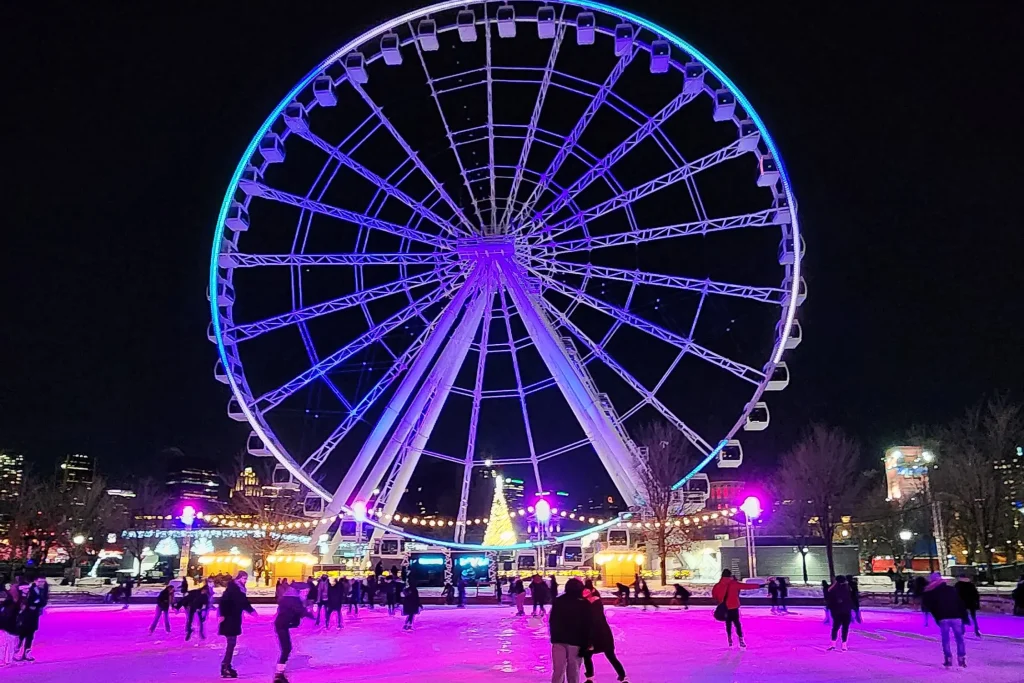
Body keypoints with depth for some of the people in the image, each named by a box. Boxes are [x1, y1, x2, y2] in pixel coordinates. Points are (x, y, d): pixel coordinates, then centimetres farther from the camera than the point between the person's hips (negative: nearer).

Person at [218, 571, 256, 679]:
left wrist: (251, 610, 15)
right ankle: (225, 669, -2)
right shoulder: (232, 588, -15)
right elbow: (223, 601, -23)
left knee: (232, 643, 12)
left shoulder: (240, 589, 11)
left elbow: (244, 603, 21)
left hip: (235, 619, 9)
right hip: (228, 619, -9)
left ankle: (225, 666, 19)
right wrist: (222, 615, -29)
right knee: (231, 643, -7)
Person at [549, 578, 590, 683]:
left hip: (559, 639, 2)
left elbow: (552, 621, 10)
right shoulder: (584, 604, -2)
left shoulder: (558, 601, 6)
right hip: (576, 641, -2)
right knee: (573, 670, 7)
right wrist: (586, 643, 0)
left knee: (558, 670, 5)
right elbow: (588, 625, -4)